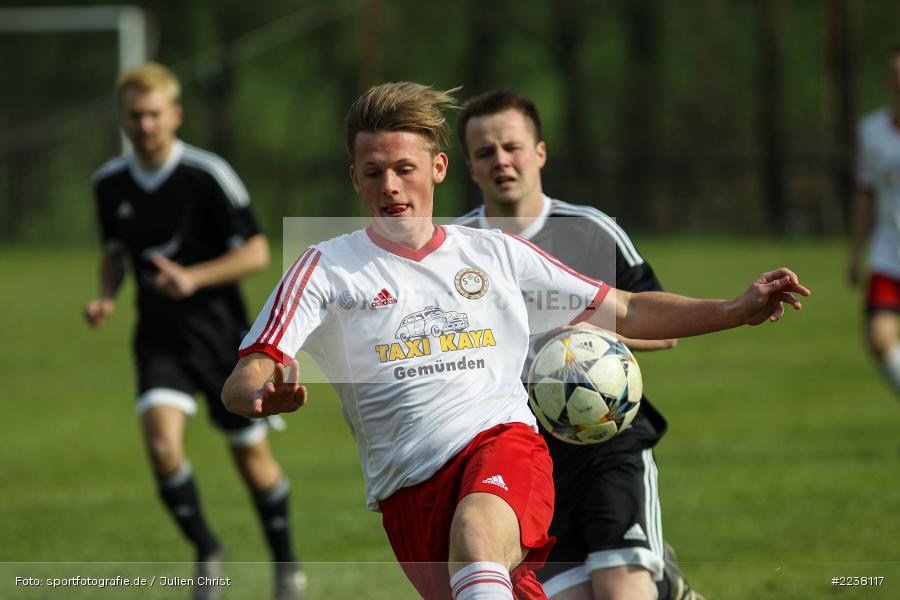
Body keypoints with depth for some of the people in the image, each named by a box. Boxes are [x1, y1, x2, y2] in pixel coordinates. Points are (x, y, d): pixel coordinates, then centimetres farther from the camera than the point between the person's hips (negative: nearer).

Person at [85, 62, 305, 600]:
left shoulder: (208, 175, -13)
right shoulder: (111, 183, 2)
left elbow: (257, 253, -11)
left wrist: (195, 277, -25)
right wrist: (107, 297, 0)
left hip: (221, 333, -3)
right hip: (159, 339, 3)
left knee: (252, 455, 8)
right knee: (162, 441, -20)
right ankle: (206, 550, 2)